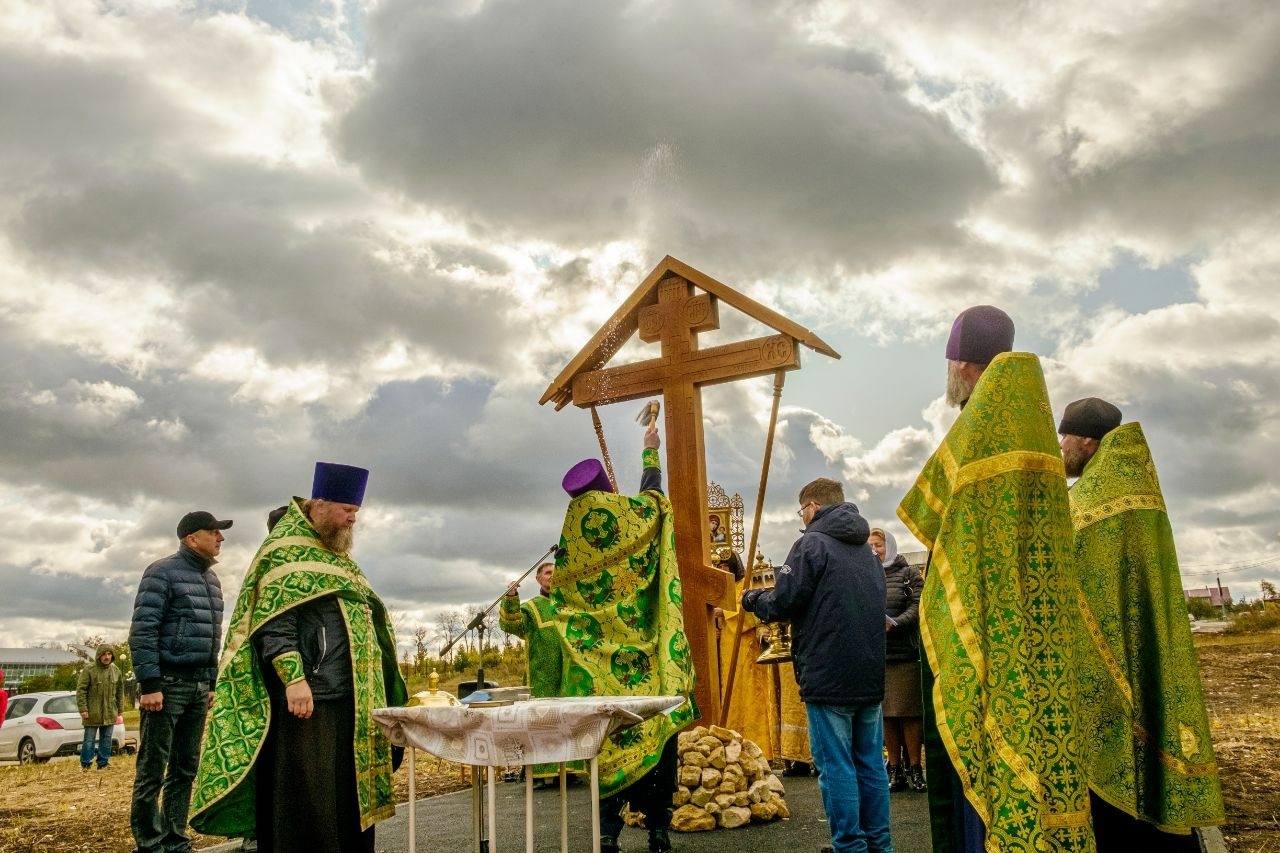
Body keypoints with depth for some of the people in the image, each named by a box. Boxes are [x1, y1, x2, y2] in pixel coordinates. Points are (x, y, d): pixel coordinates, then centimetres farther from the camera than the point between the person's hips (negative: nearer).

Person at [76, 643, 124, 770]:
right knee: (89, 740, 2)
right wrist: (83, 709, -14)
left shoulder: (116, 670, 6)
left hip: (109, 713, 4)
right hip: (92, 713, -4)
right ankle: (85, 764, 14)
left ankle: (103, 763, 17)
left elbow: (120, 691, 13)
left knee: (106, 740, 9)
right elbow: (81, 690, -9)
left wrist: (119, 710, 12)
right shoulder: (89, 669, -8)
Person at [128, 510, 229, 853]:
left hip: (198, 684, 8)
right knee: (152, 770, -2)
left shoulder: (212, 579, 17)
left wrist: (211, 682, 15)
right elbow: (142, 631, -12)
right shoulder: (163, 573, -6)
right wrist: (149, 683, -18)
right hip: (167, 682, -7)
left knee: (185, 768, 11)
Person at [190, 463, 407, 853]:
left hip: (350, 698, 9)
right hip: (306, 696, -9)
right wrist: (293, 677, -26)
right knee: (303, 799, -5)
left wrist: (376, 691, 23)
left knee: (348, 794, 11)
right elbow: (272, 621, -16)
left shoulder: (339, 556, 20)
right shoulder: (287, 549, -6)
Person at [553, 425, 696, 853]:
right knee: (656, 737, 5)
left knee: (610, 744, 5)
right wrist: (651, 451, 33)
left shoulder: (572, 540, 0)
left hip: (600, 667, 2)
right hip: (645, 662, -2)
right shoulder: (635, 516, -5)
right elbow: (653, 490, 18)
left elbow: (562, 601, 6)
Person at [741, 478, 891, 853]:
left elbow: (782, 603, -14)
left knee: (836, 765, -1)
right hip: (870, 676, 8)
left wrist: (754, 599, 8)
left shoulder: (812, 544, -9)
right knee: (871, 762, 12)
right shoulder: (866, 550, 17)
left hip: (828, 677, -8)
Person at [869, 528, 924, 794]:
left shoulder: (908, 573, 6)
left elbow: (917, 608, -5)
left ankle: (914, 769, 7)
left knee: (908, 712, -2)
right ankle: (895, 770, 11)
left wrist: (894, 623, -21)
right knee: (886, 713, 4)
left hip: (905, 653, -3)